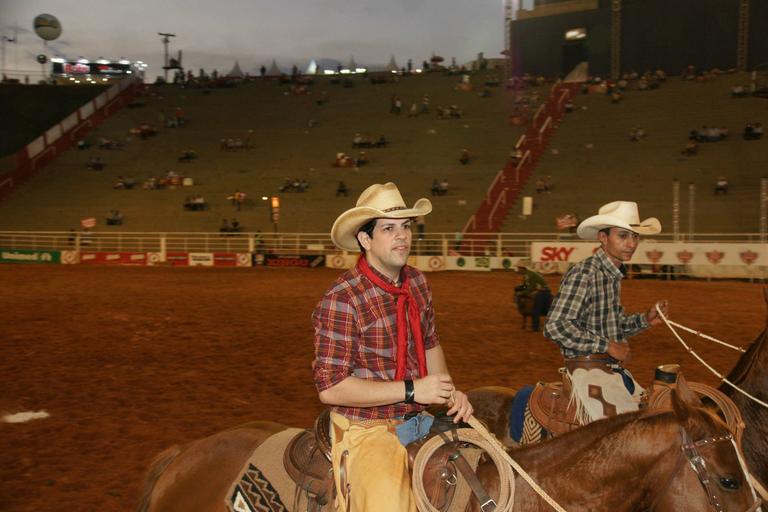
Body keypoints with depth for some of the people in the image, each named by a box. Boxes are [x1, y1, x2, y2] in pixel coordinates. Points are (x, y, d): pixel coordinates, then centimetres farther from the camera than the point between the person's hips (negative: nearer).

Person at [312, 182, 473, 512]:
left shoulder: (417, 282, 4)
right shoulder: (341, 300, -18)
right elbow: (330, 388, -20)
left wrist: (449, 392, 1)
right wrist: (411, 390, -21)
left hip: (418, 421, 7)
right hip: (368, 432, -7)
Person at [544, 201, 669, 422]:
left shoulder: (614, 275, 12)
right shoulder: (583, 274, -17)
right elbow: (555, 327, -25)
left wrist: (644, 320, 6)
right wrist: (607, 346, -20)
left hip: (615, 369, 9)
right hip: (587, 370, -9)